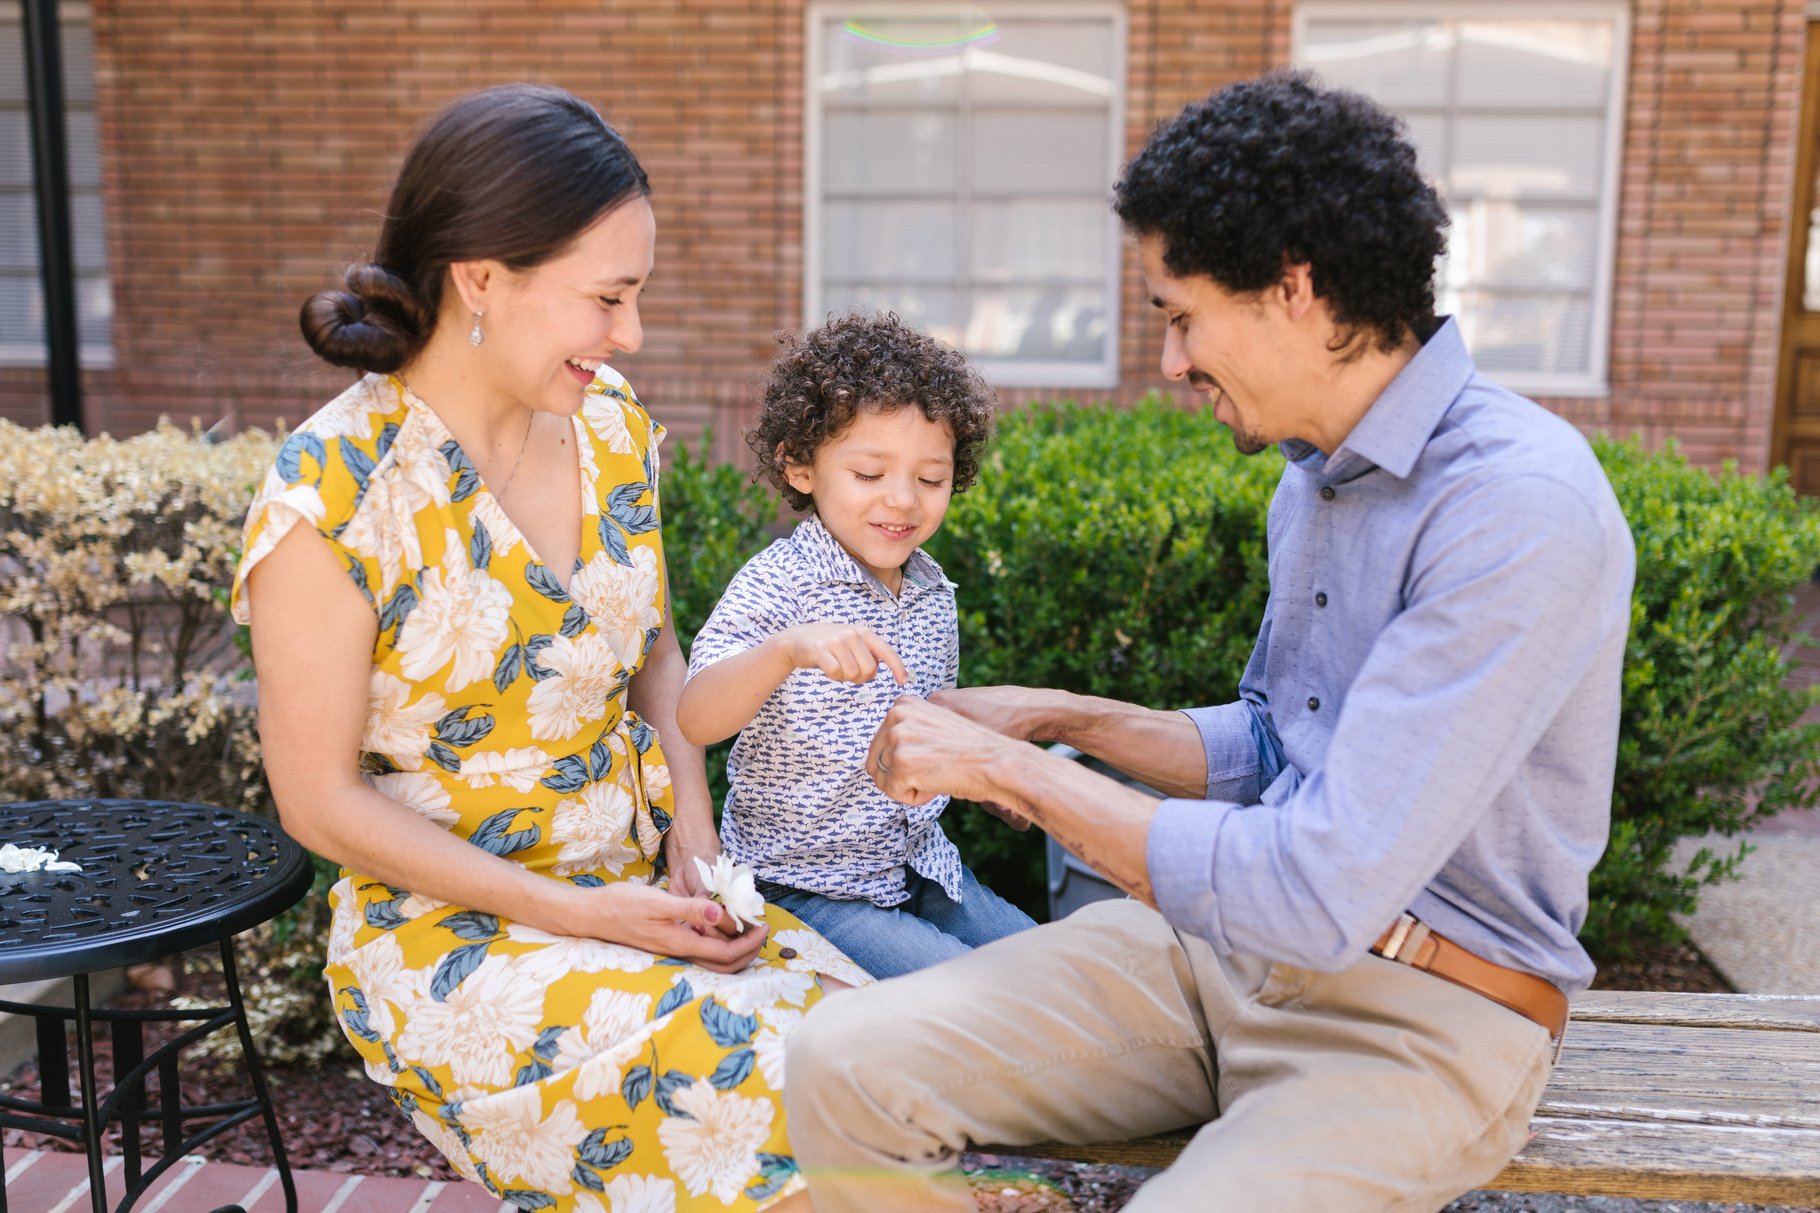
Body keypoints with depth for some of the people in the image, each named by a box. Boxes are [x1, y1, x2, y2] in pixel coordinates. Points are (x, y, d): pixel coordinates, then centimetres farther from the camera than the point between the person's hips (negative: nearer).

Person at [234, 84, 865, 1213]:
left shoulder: (609, 418, 0)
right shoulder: (331, 498, -17)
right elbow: (323, 799, -11)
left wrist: (696, 843, -2)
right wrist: (571, 914, -16)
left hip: (646, 886, 5)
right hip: (450, 929, -5)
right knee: (756, 1100, -25)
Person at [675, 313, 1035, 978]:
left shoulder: (933, 592, 4)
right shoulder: (778, 582, -17)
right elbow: (695, 720, -32)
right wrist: (789, 648, -48)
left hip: (919, 869, 7)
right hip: (803, 887, -7)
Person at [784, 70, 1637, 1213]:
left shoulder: (1522, 508, -23)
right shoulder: (1316, 474, 8)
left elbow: (1322, 895, -28)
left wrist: (1009, 769, -18)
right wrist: (1061, 716, 8)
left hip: (1421, 1019, -7)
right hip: (1232, 941, 7)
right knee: (842, 1066, -11)